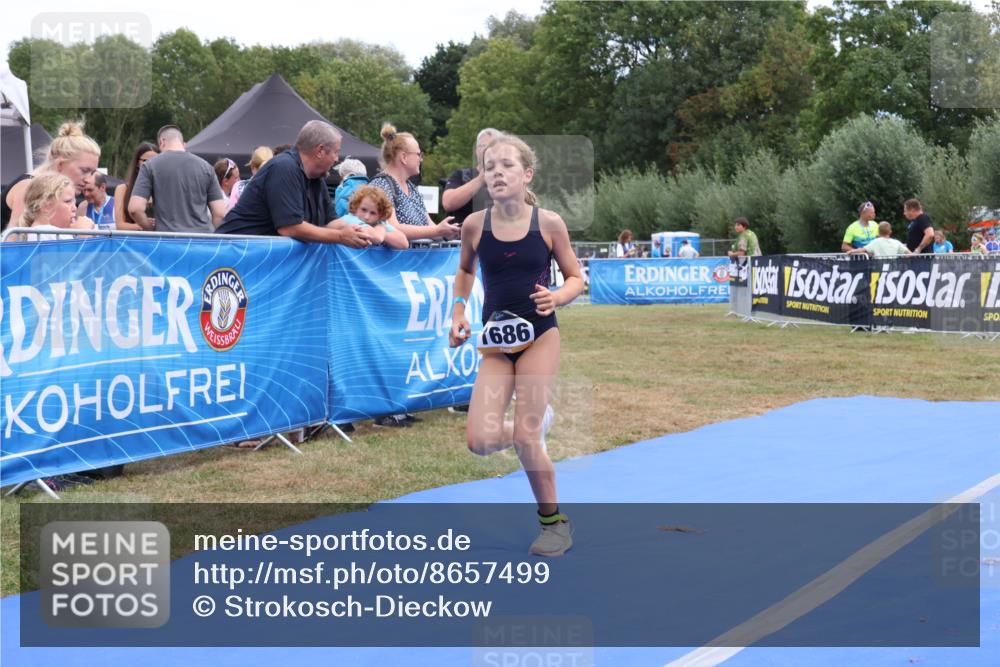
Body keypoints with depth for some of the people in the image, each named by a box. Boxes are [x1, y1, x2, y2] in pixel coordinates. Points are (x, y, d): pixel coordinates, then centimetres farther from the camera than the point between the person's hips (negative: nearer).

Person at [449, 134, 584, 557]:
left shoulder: (548, 223, -9)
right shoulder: (475, 225, -4)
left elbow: (575, 279, 1)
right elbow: (465, 271, 16)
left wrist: (556, 298, -20)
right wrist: (458, 313, 2)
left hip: (539, 336, -3)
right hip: (496, 340, 3)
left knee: (525, 439, -8)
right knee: (479, 441, -8)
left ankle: (554, 522, 15)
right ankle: (537, 424, 27)